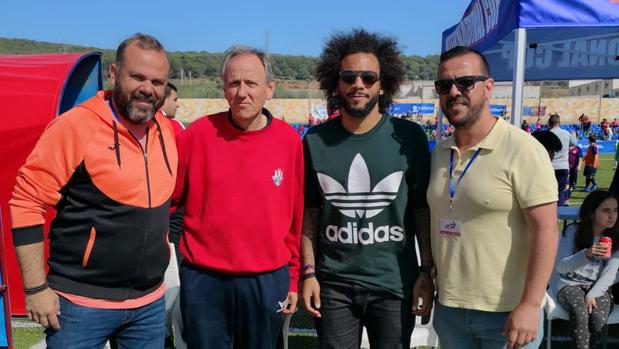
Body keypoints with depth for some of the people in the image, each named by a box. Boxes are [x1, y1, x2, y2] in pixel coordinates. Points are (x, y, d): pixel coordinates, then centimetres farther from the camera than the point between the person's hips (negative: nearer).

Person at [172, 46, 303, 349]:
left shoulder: (289, 139, -4)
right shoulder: (199, 133, -7)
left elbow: (295, 214, 1)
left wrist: (293, 277, 5)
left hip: (268, 281, 1)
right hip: (203, 280, 0)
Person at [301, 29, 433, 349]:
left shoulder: (409, 138, -6)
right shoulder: (315, 141, -2)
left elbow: (423, 209, -1)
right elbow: (310, 212, 4)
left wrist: (426, 271, -2)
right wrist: (308, 271, 2)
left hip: (394, 283, -1)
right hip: (333, 283, 1)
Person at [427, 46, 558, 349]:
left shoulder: (522, 150, -13)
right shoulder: (439, 152, 5)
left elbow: (545, 231, -16)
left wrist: (529, 305, -20)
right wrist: (427, 276, 13)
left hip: (507, 312, -5)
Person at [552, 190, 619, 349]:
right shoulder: (572, 232, -11)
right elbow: (560, 266, -15)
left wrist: (592, 295, -17)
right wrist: (586, 254, -31)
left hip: (598, 287, 2)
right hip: (569, 284, -2)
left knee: (598, 318, -28)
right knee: (580, 314, -33)